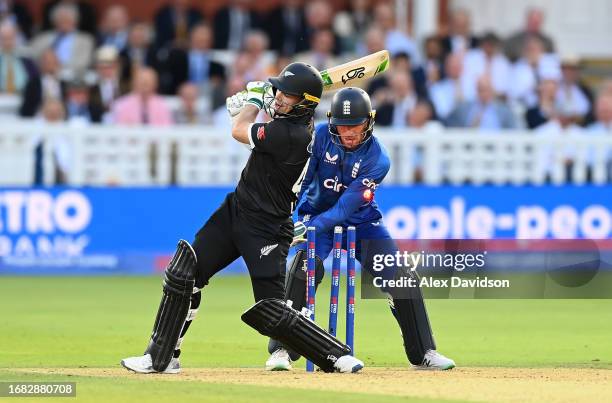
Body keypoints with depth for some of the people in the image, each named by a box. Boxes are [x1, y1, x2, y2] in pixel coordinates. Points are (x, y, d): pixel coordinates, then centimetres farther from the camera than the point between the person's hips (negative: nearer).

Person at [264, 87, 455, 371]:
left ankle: (423, 353, 10)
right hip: (317, 214, -1)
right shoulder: (319, 136, -19)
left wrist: (311, 227, -43)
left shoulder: (378, 160, -23)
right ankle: (281, 351, -24)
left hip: (361, 220, 1)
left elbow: (347, 206, -30)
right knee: (304, 265, -28)